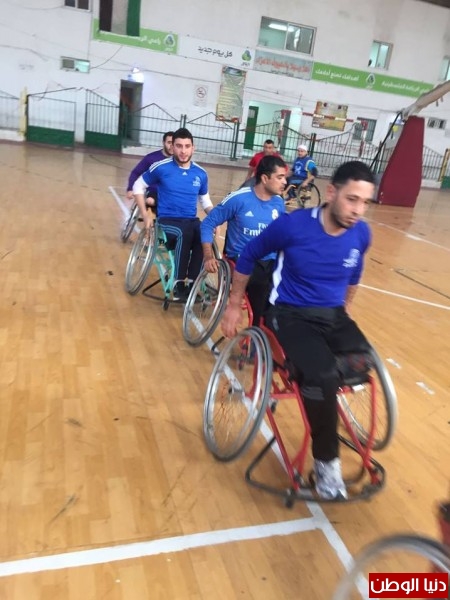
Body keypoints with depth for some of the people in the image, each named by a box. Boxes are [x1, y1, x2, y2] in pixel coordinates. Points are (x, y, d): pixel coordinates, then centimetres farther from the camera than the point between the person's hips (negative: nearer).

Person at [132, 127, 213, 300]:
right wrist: (145, 214, -2)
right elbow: (138, 186, 9)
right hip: (167, 220, -3)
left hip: (192, 221, 3)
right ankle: (179, 283, -25)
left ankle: (193, 283, -23)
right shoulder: (161, 168, -3)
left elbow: (205, 201, 19)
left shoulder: (201, 173, 7)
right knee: (185, 233, -38)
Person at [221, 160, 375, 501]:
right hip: (290, 314, -4)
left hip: (333, 314, 5)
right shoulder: (293, 225, -16)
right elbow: (249, 256, -1)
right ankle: (327, 461, -8)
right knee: (323, 375, -30)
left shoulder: (361, 234, -4)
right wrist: (234, 305, 4)